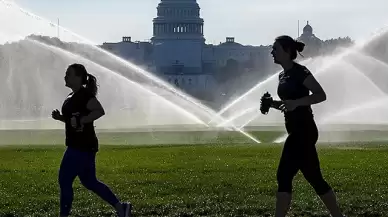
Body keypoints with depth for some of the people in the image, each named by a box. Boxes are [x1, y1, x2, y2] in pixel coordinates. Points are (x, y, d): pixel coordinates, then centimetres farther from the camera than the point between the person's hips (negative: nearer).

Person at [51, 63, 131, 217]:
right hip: (77, 146, 11)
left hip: (82, 146, -11)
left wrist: (81, 120, -29)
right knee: (89, 182, 14)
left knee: (65, 181, -5)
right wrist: (59, 117, 9)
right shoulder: (73, 96, 16)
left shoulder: (84, 95, -15)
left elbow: (100, 111, -26)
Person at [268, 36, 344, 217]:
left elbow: (321, 95, -17)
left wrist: (295, 102, -28)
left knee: (284, 176, -10)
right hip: (298, 131, 10)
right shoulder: (283, 75, 15)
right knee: (314, 178, 10)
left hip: (303, 130, -10)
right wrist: (273, 104, 6)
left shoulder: (299, 72, -12)